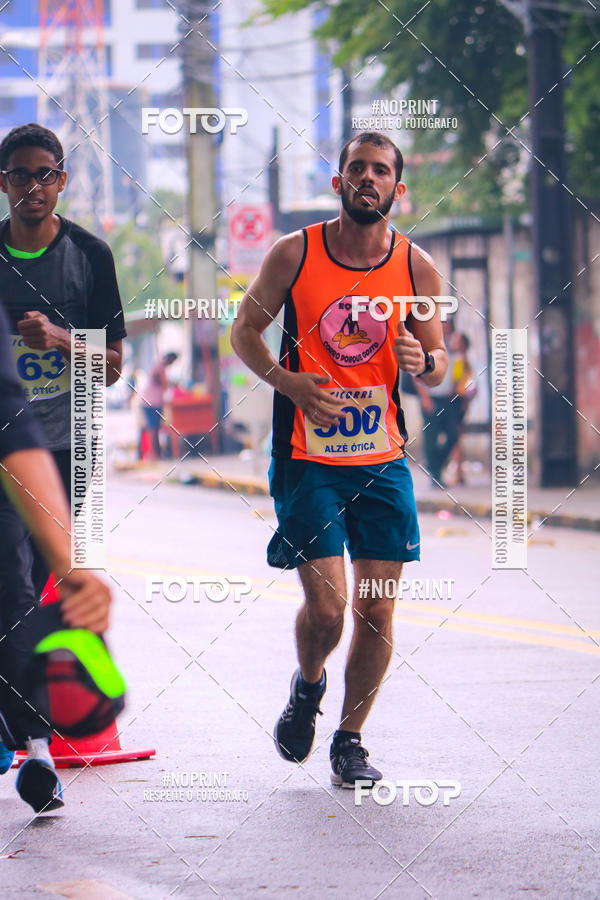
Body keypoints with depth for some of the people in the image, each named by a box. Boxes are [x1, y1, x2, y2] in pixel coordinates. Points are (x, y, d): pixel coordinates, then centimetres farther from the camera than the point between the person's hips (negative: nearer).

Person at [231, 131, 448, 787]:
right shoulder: (294, 254, -5)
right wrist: (289, 384, -12)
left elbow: (438, 363, 10)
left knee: (376, 612, 1)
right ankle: (307, 685, 24)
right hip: (307, 458, -2)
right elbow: (244, 330, 6)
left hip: (383, 461, 2)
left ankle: (350, 740, 19)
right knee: (326, 608, -10)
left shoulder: (417, 268, 1)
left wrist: (422, 362, -15)